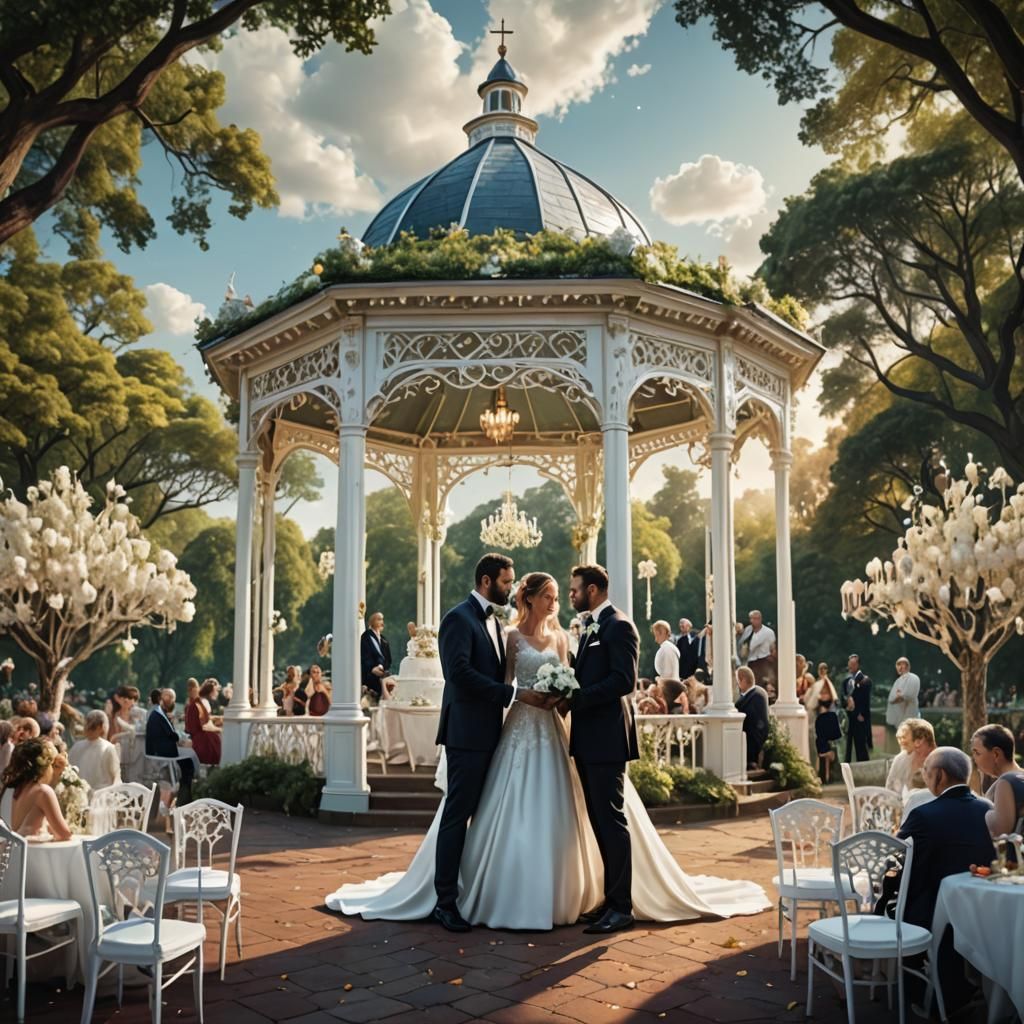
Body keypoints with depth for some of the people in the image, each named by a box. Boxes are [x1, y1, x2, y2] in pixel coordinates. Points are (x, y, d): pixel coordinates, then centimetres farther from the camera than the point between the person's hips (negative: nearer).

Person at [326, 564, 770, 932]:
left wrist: (566, 693, -4)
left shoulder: (559, 637, 13)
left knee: (554, 814, 4)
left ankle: (554, 895, 14)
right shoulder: (511, 637, 0)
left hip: (552, 731, 4)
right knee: (515, 813, -3)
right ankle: (513, 897, 6)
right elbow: (502, 682, -3)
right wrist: (526, 695, -18)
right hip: (520, 729, -4)